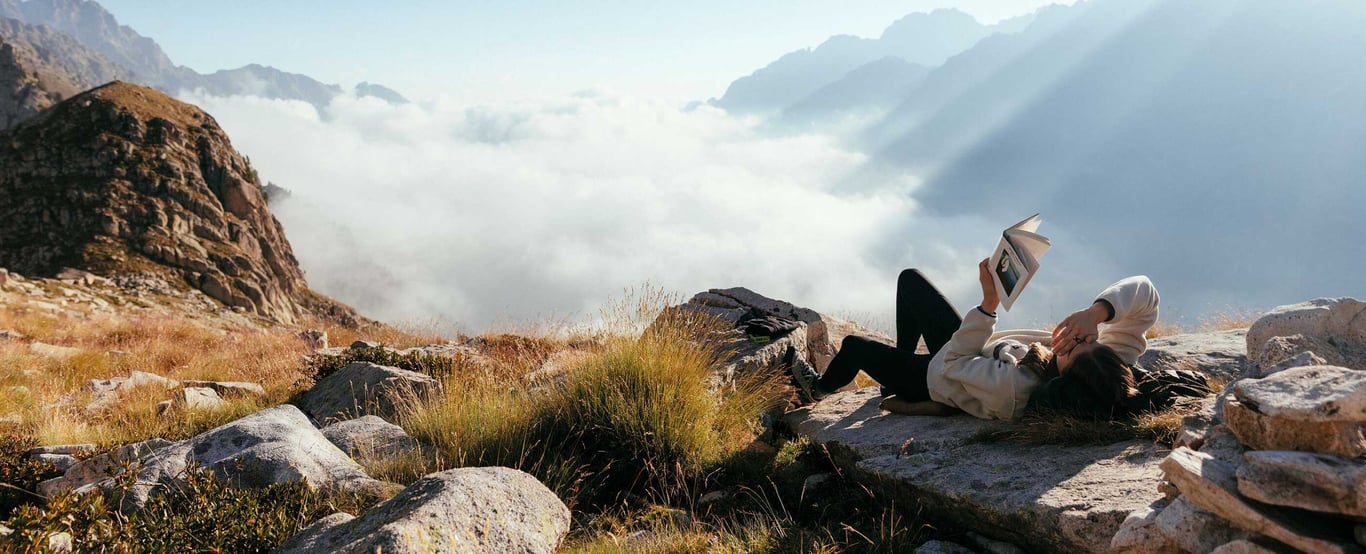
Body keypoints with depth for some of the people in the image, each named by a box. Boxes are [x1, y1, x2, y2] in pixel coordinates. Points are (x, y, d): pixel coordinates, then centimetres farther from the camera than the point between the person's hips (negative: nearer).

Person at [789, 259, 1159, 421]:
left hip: (939, 375, -5)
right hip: (976, 351, 6)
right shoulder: (1101, 367, -33)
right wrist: (1098, 311, -47)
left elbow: (952, 363, -31)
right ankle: (899, 367, 40)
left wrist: (989, 302, -34)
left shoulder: (1008, 391, -47)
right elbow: (1143, 292, -29)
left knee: (854, 345, 17)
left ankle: (822, 387, 52)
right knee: (910, 280, 17)